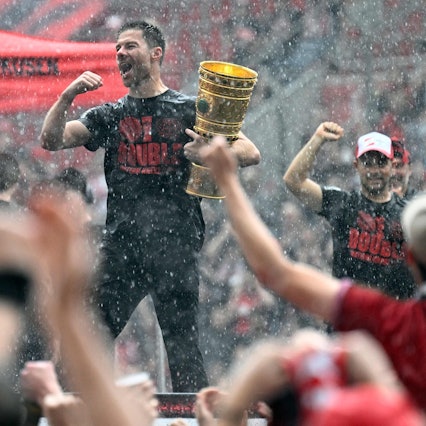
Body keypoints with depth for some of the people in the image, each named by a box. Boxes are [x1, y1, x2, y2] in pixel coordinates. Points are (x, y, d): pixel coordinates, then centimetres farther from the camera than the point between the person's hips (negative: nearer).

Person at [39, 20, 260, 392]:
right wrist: (68, 97, -7)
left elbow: (251, 153, 3)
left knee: (182, 345, -5)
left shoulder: (190, 110, 8)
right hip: (121, 244, 3)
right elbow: (52, 140, 7)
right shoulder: (109, 116, 17)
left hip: (174, 244, -3)